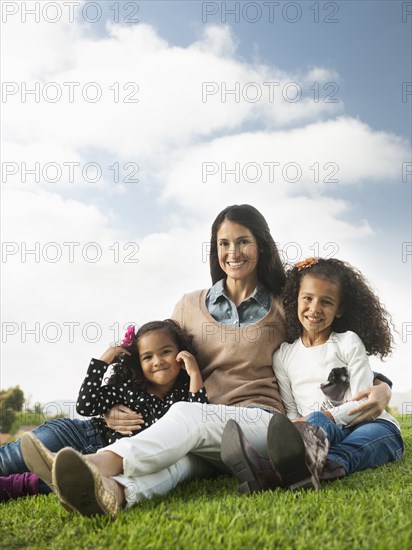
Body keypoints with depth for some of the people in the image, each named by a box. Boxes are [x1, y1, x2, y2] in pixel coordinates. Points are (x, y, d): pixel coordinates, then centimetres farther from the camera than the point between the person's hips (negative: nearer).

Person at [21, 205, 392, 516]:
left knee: (188, 414, -37)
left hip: (261, 422, -2)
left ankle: (103, 463, -62)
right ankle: (115, 490, -68)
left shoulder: (284, 309, 12)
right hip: (204, 440, 2)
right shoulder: (190, 307, 17)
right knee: (179, 453, -38)